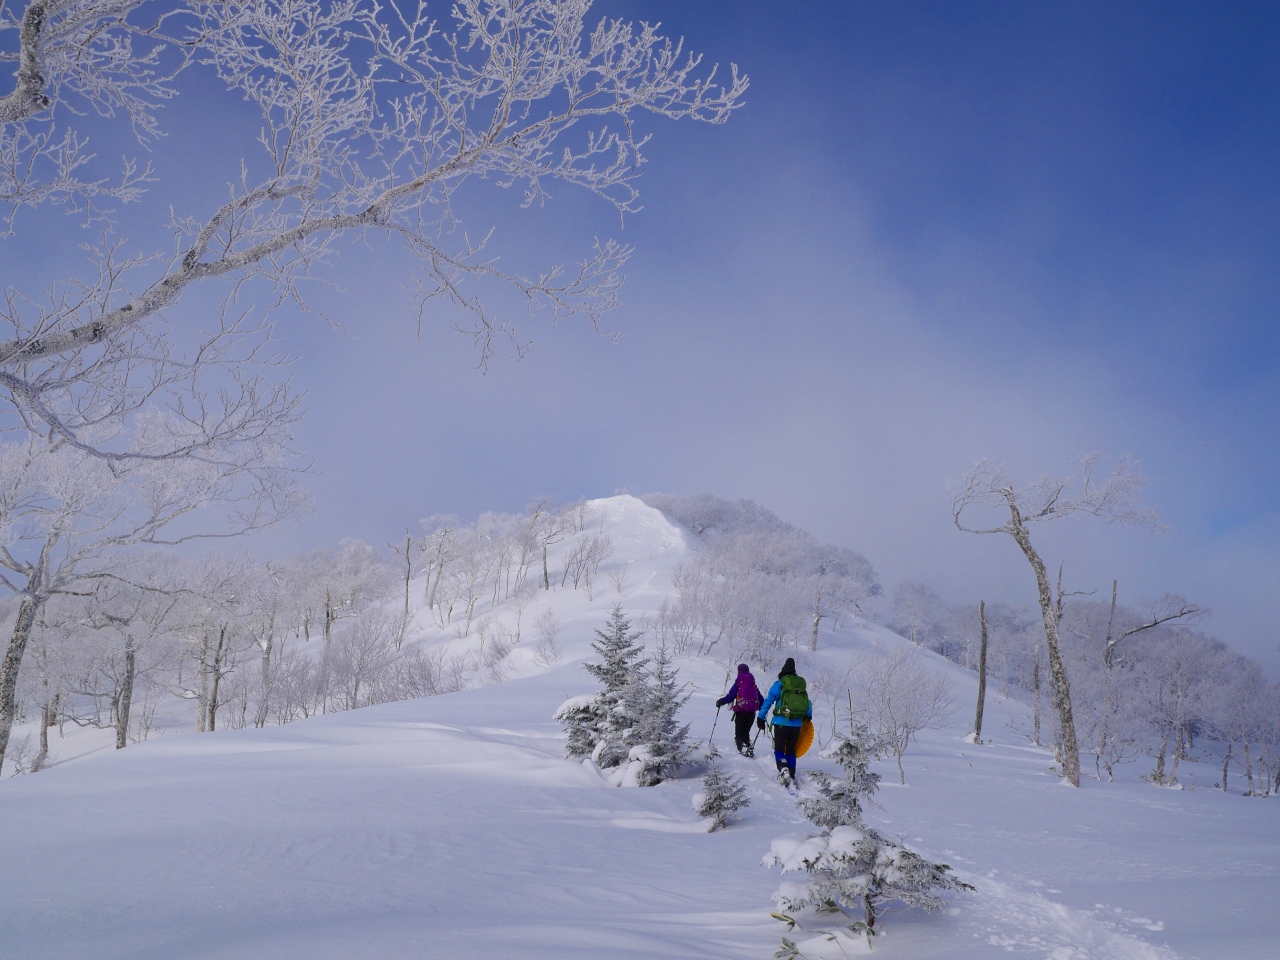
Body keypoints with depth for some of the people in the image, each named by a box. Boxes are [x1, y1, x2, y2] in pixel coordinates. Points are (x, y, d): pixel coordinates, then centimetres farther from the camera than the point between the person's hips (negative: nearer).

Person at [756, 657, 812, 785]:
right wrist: (808, 716, 39)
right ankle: (792, 776, 12)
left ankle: (783, 768, -23)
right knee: (791, 750, 16)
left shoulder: (779, 684, -3)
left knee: (779, 749, 3)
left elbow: (768, 701, -4)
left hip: (781, 722, -4)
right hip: (797, 724, 4)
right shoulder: (802, 684, 10)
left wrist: (760, 718, 2)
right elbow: (809, 704, 20)